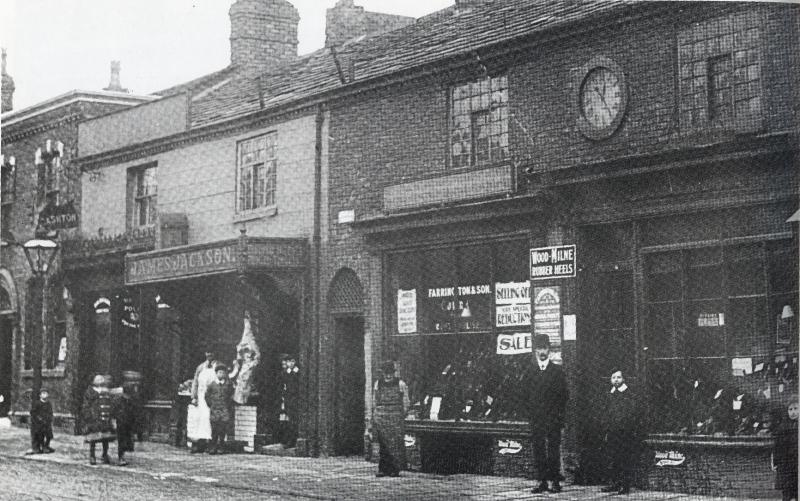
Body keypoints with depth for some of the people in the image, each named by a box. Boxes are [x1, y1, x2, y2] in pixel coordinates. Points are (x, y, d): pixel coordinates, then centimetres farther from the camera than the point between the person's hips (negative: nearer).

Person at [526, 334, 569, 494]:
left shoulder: (557, 370, 5)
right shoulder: (530, 371, 11)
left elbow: (564, 395, 4)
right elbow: (528, 395, 11)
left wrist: (559, 414, -3)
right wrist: (530, 413, 2)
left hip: (553, 418, -2)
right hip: (536, 419, 2)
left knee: (554, 449, -4)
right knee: (538, 449, 0)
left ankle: (555, 481, 0)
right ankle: (541, 481, 4)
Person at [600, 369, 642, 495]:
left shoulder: (630, 394, -4)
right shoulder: (610, 395, 15)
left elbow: (633, 414, -8)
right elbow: (606, 413, 20)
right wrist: (607, 429, 12)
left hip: (626, 433, -6)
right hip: (612, 432, 6)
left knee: (627, 460, -3)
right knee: (612, 460, 8)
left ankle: (625, 485, 1)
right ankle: (614, 483, 15)